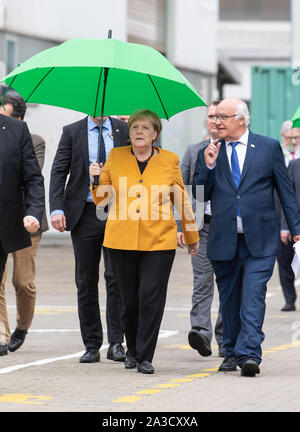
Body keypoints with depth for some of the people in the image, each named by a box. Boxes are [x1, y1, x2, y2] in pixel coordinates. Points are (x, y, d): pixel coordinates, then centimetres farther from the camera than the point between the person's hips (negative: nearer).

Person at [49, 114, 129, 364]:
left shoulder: (123, 131, 7)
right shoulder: (72, 132, 6)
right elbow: (58, 172, 2)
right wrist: (56, 209, -10)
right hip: (85, 214, 1)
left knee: (116, 277, -10)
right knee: (86, 282, 3)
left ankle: (116, 343, -4)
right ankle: (92, 346, 10)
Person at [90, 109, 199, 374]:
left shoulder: (170, 160, 5)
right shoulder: (116, 157, 8)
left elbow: (181, 201, 14)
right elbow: (101, 199, 13)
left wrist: (192, 236, 20)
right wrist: (96, 180, -8)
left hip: (159, 242, -1)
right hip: (122, 241, 1)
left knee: (151, 298, -8)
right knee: (129, 299, 5)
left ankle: (145, 357, -2)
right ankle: (132, 351, 26)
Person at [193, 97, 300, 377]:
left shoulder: (269, 147, 4)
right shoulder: (209, 153, 9)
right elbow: (199, 194, 7)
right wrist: (208, 166, -9)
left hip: (260, 240, -3)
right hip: (224, 240, 3)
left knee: (253, 298, -12)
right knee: (229, 300, 11)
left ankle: (249, 354, -17)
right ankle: (232, 352, 24)